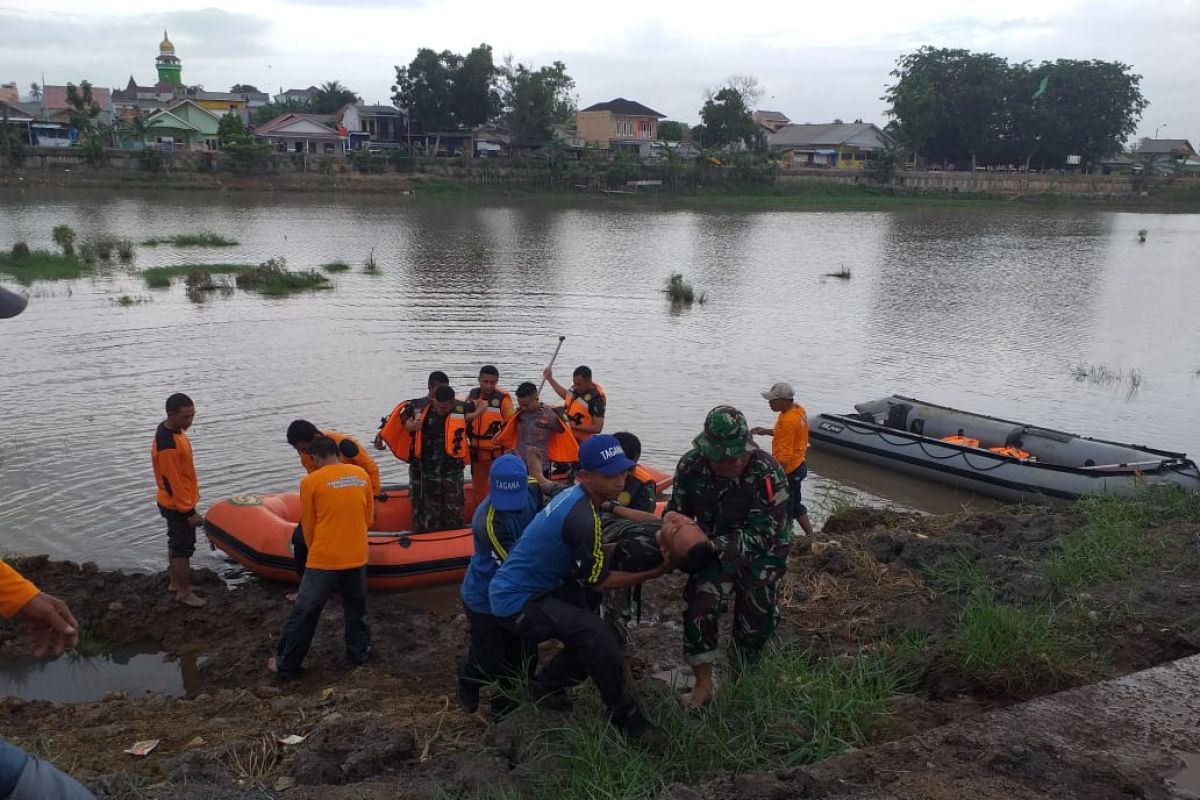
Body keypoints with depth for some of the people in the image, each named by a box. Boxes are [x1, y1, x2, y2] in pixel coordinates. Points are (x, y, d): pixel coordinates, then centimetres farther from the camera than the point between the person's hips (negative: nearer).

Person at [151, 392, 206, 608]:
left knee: (176, 544, 21)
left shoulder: (172, 429, 1)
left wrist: (190, 499, 21)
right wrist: (189, 511, -19)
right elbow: (172, 482, -25)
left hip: (179, 502, 9)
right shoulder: (167, 445, -30)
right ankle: (184, 592, 16)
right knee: (184, 548, 3)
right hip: (178, 506, -9)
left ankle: (175, 582, 36)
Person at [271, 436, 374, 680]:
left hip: (323, 559, -3)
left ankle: (286, 665, 18)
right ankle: (358, 653, 31)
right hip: (356, 557, 3)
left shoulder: (311, 481, -8)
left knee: (305, 613, 8)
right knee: (356, 608, 21)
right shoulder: (361, 474, 2)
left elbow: (308, 526, 1)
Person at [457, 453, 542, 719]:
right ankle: (468, 679, 44)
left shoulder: (534, 489, -17)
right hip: (486, 599, -5)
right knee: (489, 665, 9)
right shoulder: (489, 521, -35)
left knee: (525, 659, 10)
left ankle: (506, 705, 36)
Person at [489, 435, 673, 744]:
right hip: (516, 602, -10)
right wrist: (655, 572, -10)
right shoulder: (583, 518, -26)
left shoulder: (573, 494, 2)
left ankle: (546, 685, 29)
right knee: (596, 634, -21)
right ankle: (624, 717, -5)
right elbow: (599, 581, -15)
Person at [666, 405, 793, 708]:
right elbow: (678, 511, -5)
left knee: (756, 620, 5)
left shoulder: (768, 473, -32)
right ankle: (703, 685, 0)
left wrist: (717, 546, -44)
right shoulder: (691, 465, -21)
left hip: (761, 552, -2)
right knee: (700, 606, -15)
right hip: (715, 547, 2)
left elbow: (763, 532, -33)